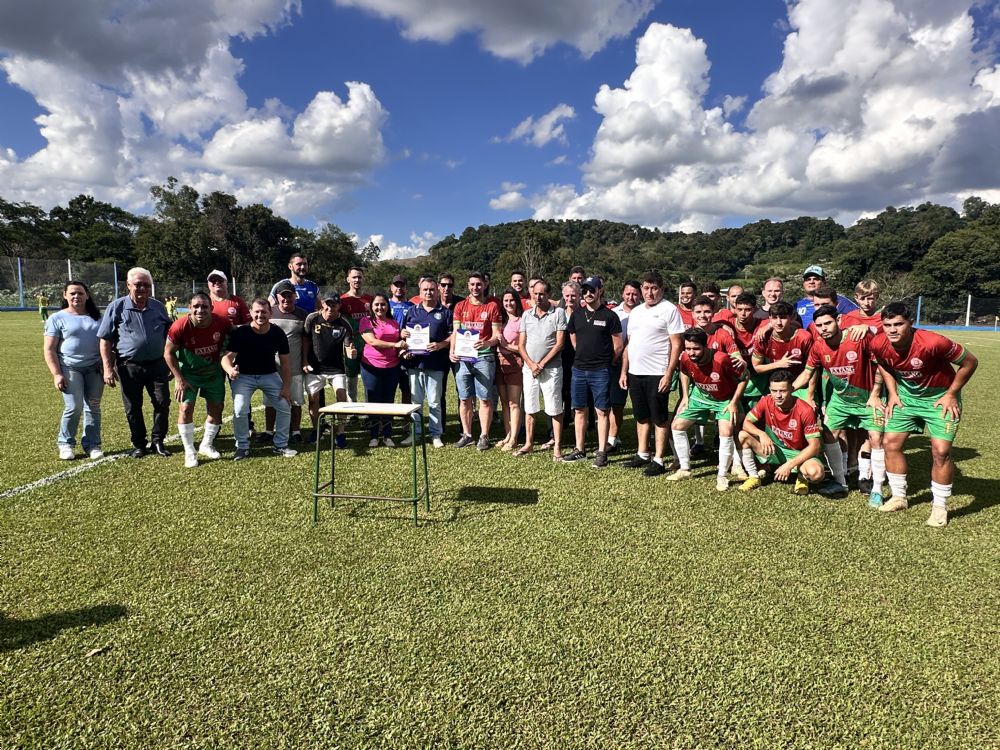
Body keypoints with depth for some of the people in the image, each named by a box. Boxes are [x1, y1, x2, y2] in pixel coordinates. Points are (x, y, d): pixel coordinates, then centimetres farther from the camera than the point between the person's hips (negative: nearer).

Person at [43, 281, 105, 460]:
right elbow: (49, 350, -2)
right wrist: (56, 374, -12)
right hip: (70, 369, -3)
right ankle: (65, 443, 9)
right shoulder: (57, 318, 1)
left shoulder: (96, 318, 12)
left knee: (93, 407, 3)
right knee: (74, 407, -11)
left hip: (95, 369, 3)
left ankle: (92, 444, 10)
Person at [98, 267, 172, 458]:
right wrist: (108, 368, -8)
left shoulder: (158, 307, 6)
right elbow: (105, 340, -2)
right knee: (133, 408, 8)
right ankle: (138, 444, 22)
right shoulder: (117, 307, -3)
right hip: (129, 367, -2)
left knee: (162, 403, 1)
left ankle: (157, 441, 15)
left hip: (157, 365, 2)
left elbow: (169, 336, 15)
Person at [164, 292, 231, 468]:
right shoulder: (180, 327, -26)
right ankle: (189, 452, 4)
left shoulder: (222, 323, -21)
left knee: (216, 408, 7)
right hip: (188, 372, -2)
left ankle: (206, 445, 29)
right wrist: (179, 379, -15)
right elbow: (168, 352, -13)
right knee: (186, 408, -10)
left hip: (214, 371, 3)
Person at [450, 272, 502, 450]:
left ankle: (484, 436, 7)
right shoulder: (460, 306, 12)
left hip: (484, 356, -3)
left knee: (485, 398, -1)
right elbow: (456, 332, 9)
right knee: (464, 399, 7)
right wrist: (452, 350, -7)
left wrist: (487, 343, -22)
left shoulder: (492, 306, 3)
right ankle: (467, 434, 18)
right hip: (463, 357, 3)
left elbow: (497, 334, -1)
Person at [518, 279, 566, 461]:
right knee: (530, 408, 11)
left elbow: (559, 343, -8)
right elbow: (521, 344, 8)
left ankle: (557, 447, 6)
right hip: (529, 368, 4)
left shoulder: (558, 313, -3)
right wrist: (531, 364, -7)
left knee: (555, 409, -1)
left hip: (551, 369, -4)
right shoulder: (526, 315, 10)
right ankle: (528, 443, 22)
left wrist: (541, 364, -11)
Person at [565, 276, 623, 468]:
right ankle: (580, 450, 18)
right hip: (579, 369, 5)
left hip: (600, 371, -4)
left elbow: (618, 346, -1)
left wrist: (604, 362, 6)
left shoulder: (609, 316, -4)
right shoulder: (577, 314, 8)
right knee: (579, 410, 9)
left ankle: (602, 453, 4)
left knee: (602, 411, -1)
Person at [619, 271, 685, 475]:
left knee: (660, 418, 2)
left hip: (657, 374, -7)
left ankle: (659, 461, 9)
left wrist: (669, 374, -17)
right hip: (634, 373, 7)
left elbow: (676, 345, -10)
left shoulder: (669, 310, -6)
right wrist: (624, 371, 12)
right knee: (641, 416, 15)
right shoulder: (636, 312, 14)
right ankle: (642, 455, 27)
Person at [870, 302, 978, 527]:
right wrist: (893, 394, 1)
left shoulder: (932, 342, -32)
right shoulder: (878, 344, -17)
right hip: (906, 394, 5)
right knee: (890, 442, 1)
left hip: (939, 397, -4)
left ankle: (939, 506, 8)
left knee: (941, 451, -9)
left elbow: (970, 362, -17)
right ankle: (899, 497, 17)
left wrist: (951, 394, -12)